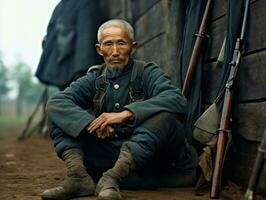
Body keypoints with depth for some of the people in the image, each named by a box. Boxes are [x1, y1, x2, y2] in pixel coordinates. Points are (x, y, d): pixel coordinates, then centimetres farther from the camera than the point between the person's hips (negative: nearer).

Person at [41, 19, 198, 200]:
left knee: (165, 115, -31)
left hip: (146, 155, -3)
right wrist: (92, 123, -23)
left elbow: (178, 100, -23)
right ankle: (78, 177, -25)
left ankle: (111, 178, -36)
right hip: (105, 156, 3)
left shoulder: (147, 73, -2)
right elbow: (55, 102, -6)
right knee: (57, 112, -5)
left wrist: (126, 114, -30)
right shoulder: (94, 78, 9)